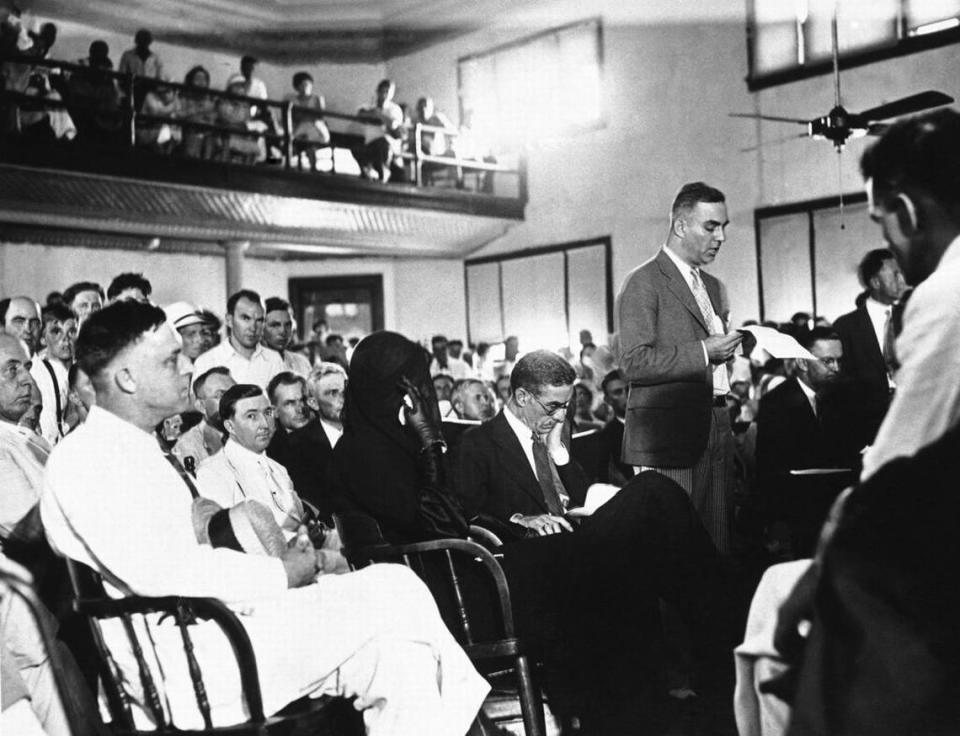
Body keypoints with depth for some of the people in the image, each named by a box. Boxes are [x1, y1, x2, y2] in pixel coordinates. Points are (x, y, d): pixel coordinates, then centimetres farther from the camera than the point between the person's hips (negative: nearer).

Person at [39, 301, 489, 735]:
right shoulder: (87, 458, -10)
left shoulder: (139, 451, 20)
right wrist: (280, 575, -13)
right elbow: (160, 574, -21)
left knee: (395, 649, -3)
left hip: (208, 632, 9)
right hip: (183, 665, -9)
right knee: (391, 592, -12)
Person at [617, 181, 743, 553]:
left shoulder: (714, 287, 21)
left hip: (715, 437, 7)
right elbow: (634, 363, -15)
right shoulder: (644, 283, -5)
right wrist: (703, 352, -15)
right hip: (666, 438, -7)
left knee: (718, 547, 5)